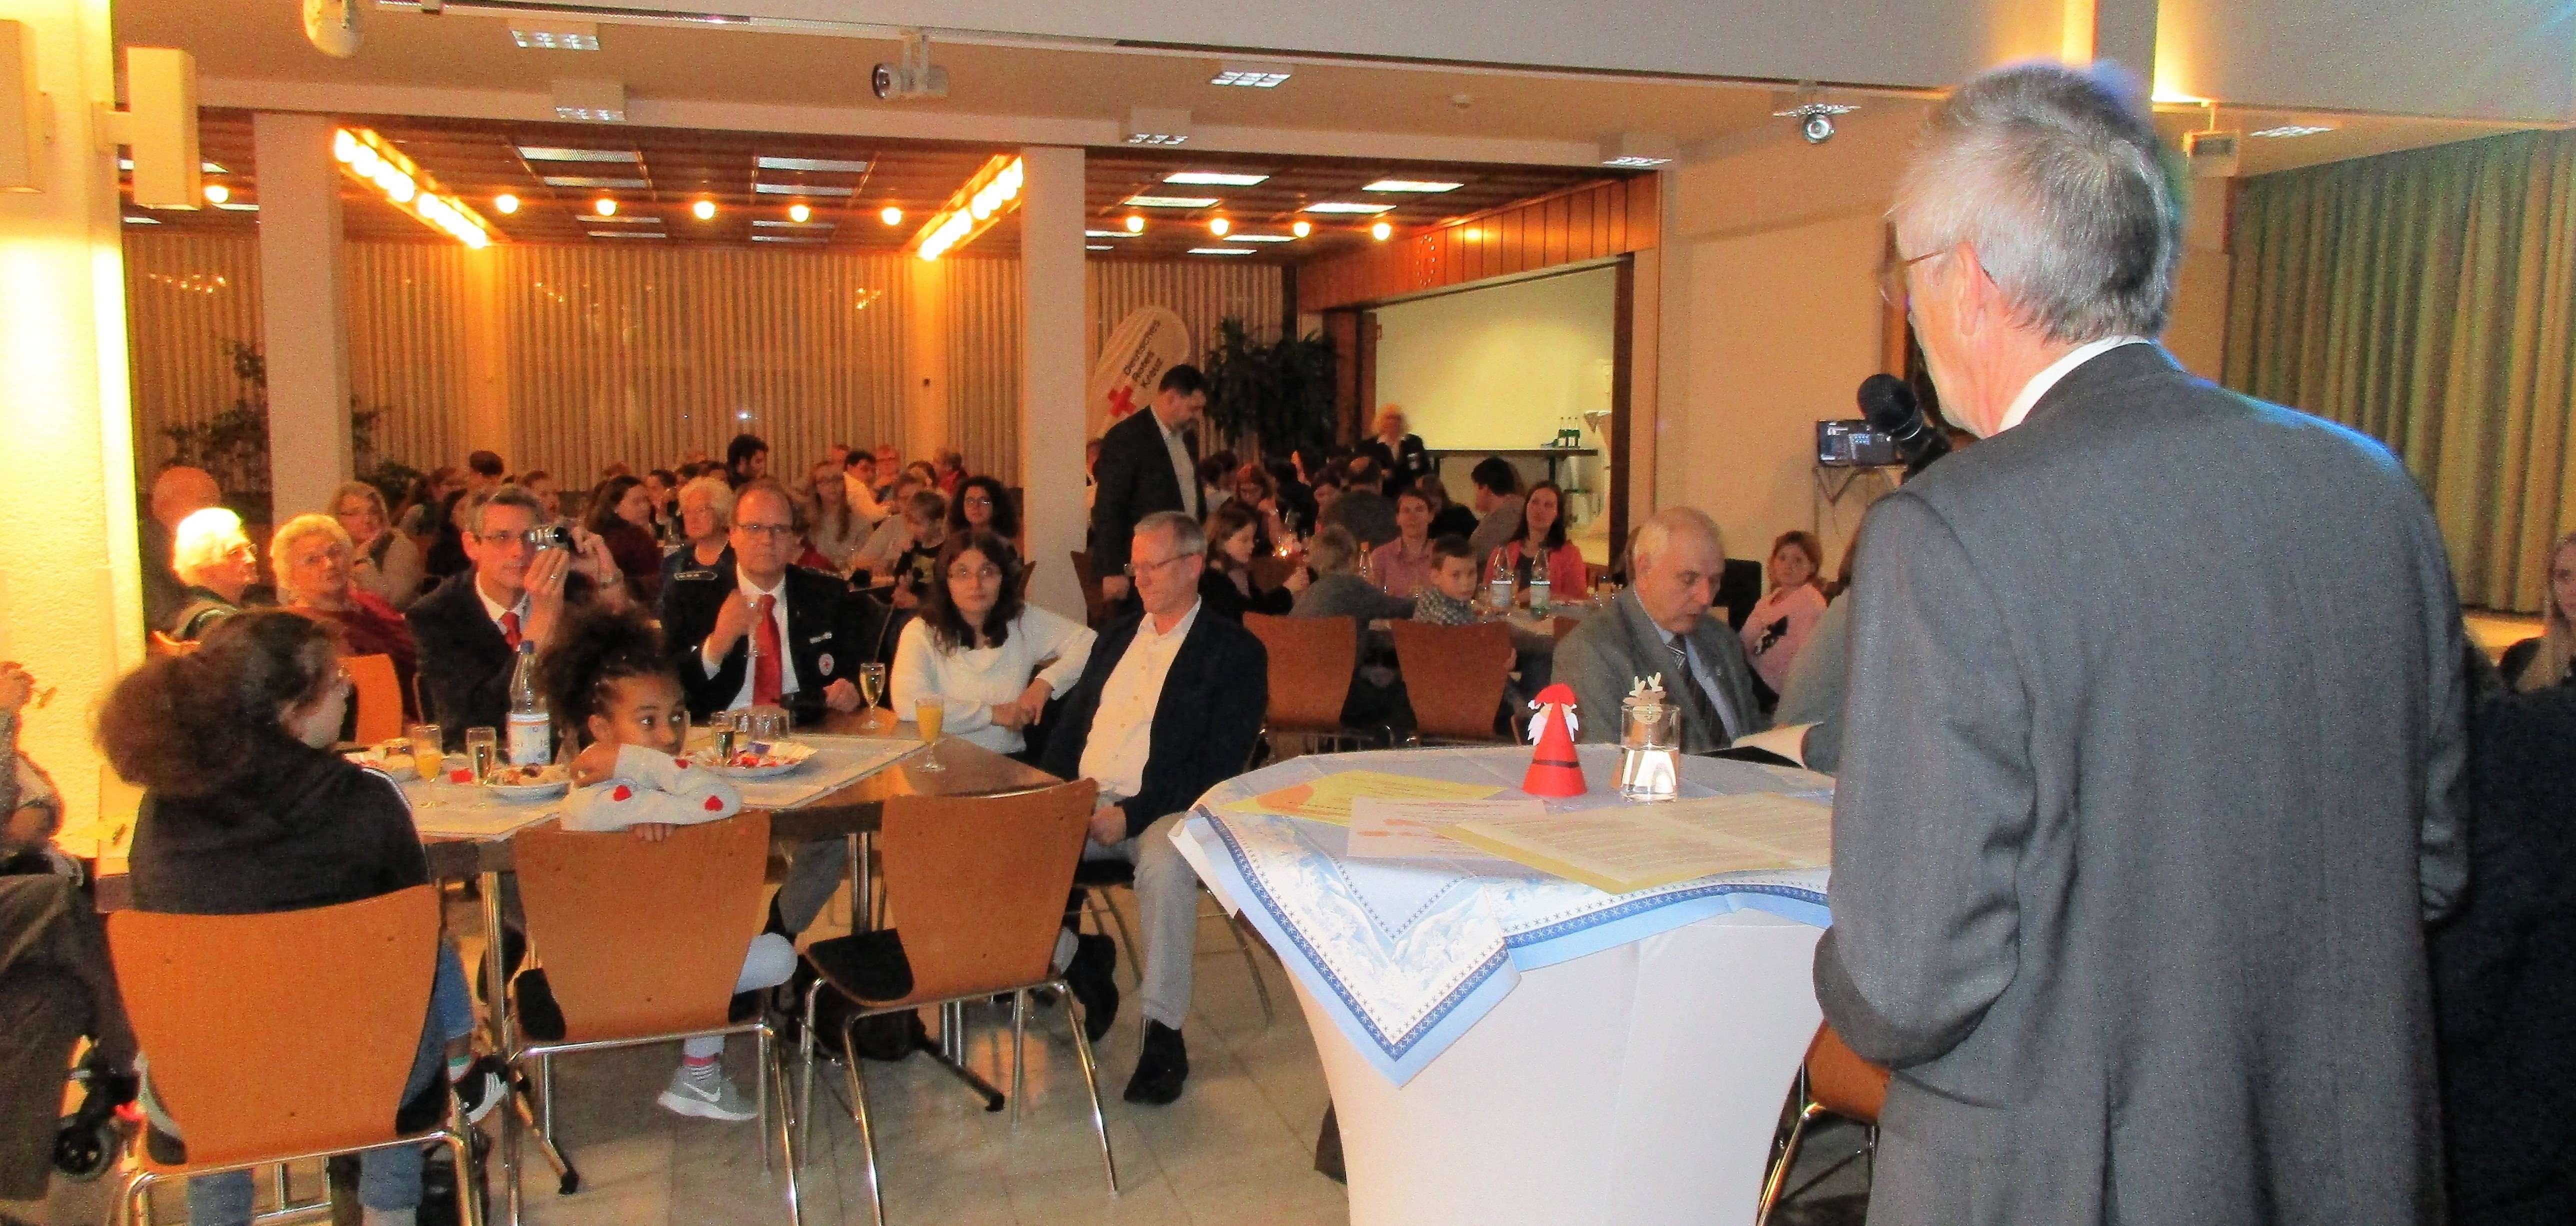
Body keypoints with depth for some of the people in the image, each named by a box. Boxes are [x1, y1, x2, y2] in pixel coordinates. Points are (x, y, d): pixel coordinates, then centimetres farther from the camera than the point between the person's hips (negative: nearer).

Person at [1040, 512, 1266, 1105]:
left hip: (1163, 811, -6)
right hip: (1084, 803, 6)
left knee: (1165, 861, -37)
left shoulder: (1234, 652, 0)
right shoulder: (1116, 637, 22)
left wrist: (1134, 813, -19)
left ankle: (1163, 1032, -26)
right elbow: (1071, 725, 22)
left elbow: (1220, 765, -9)